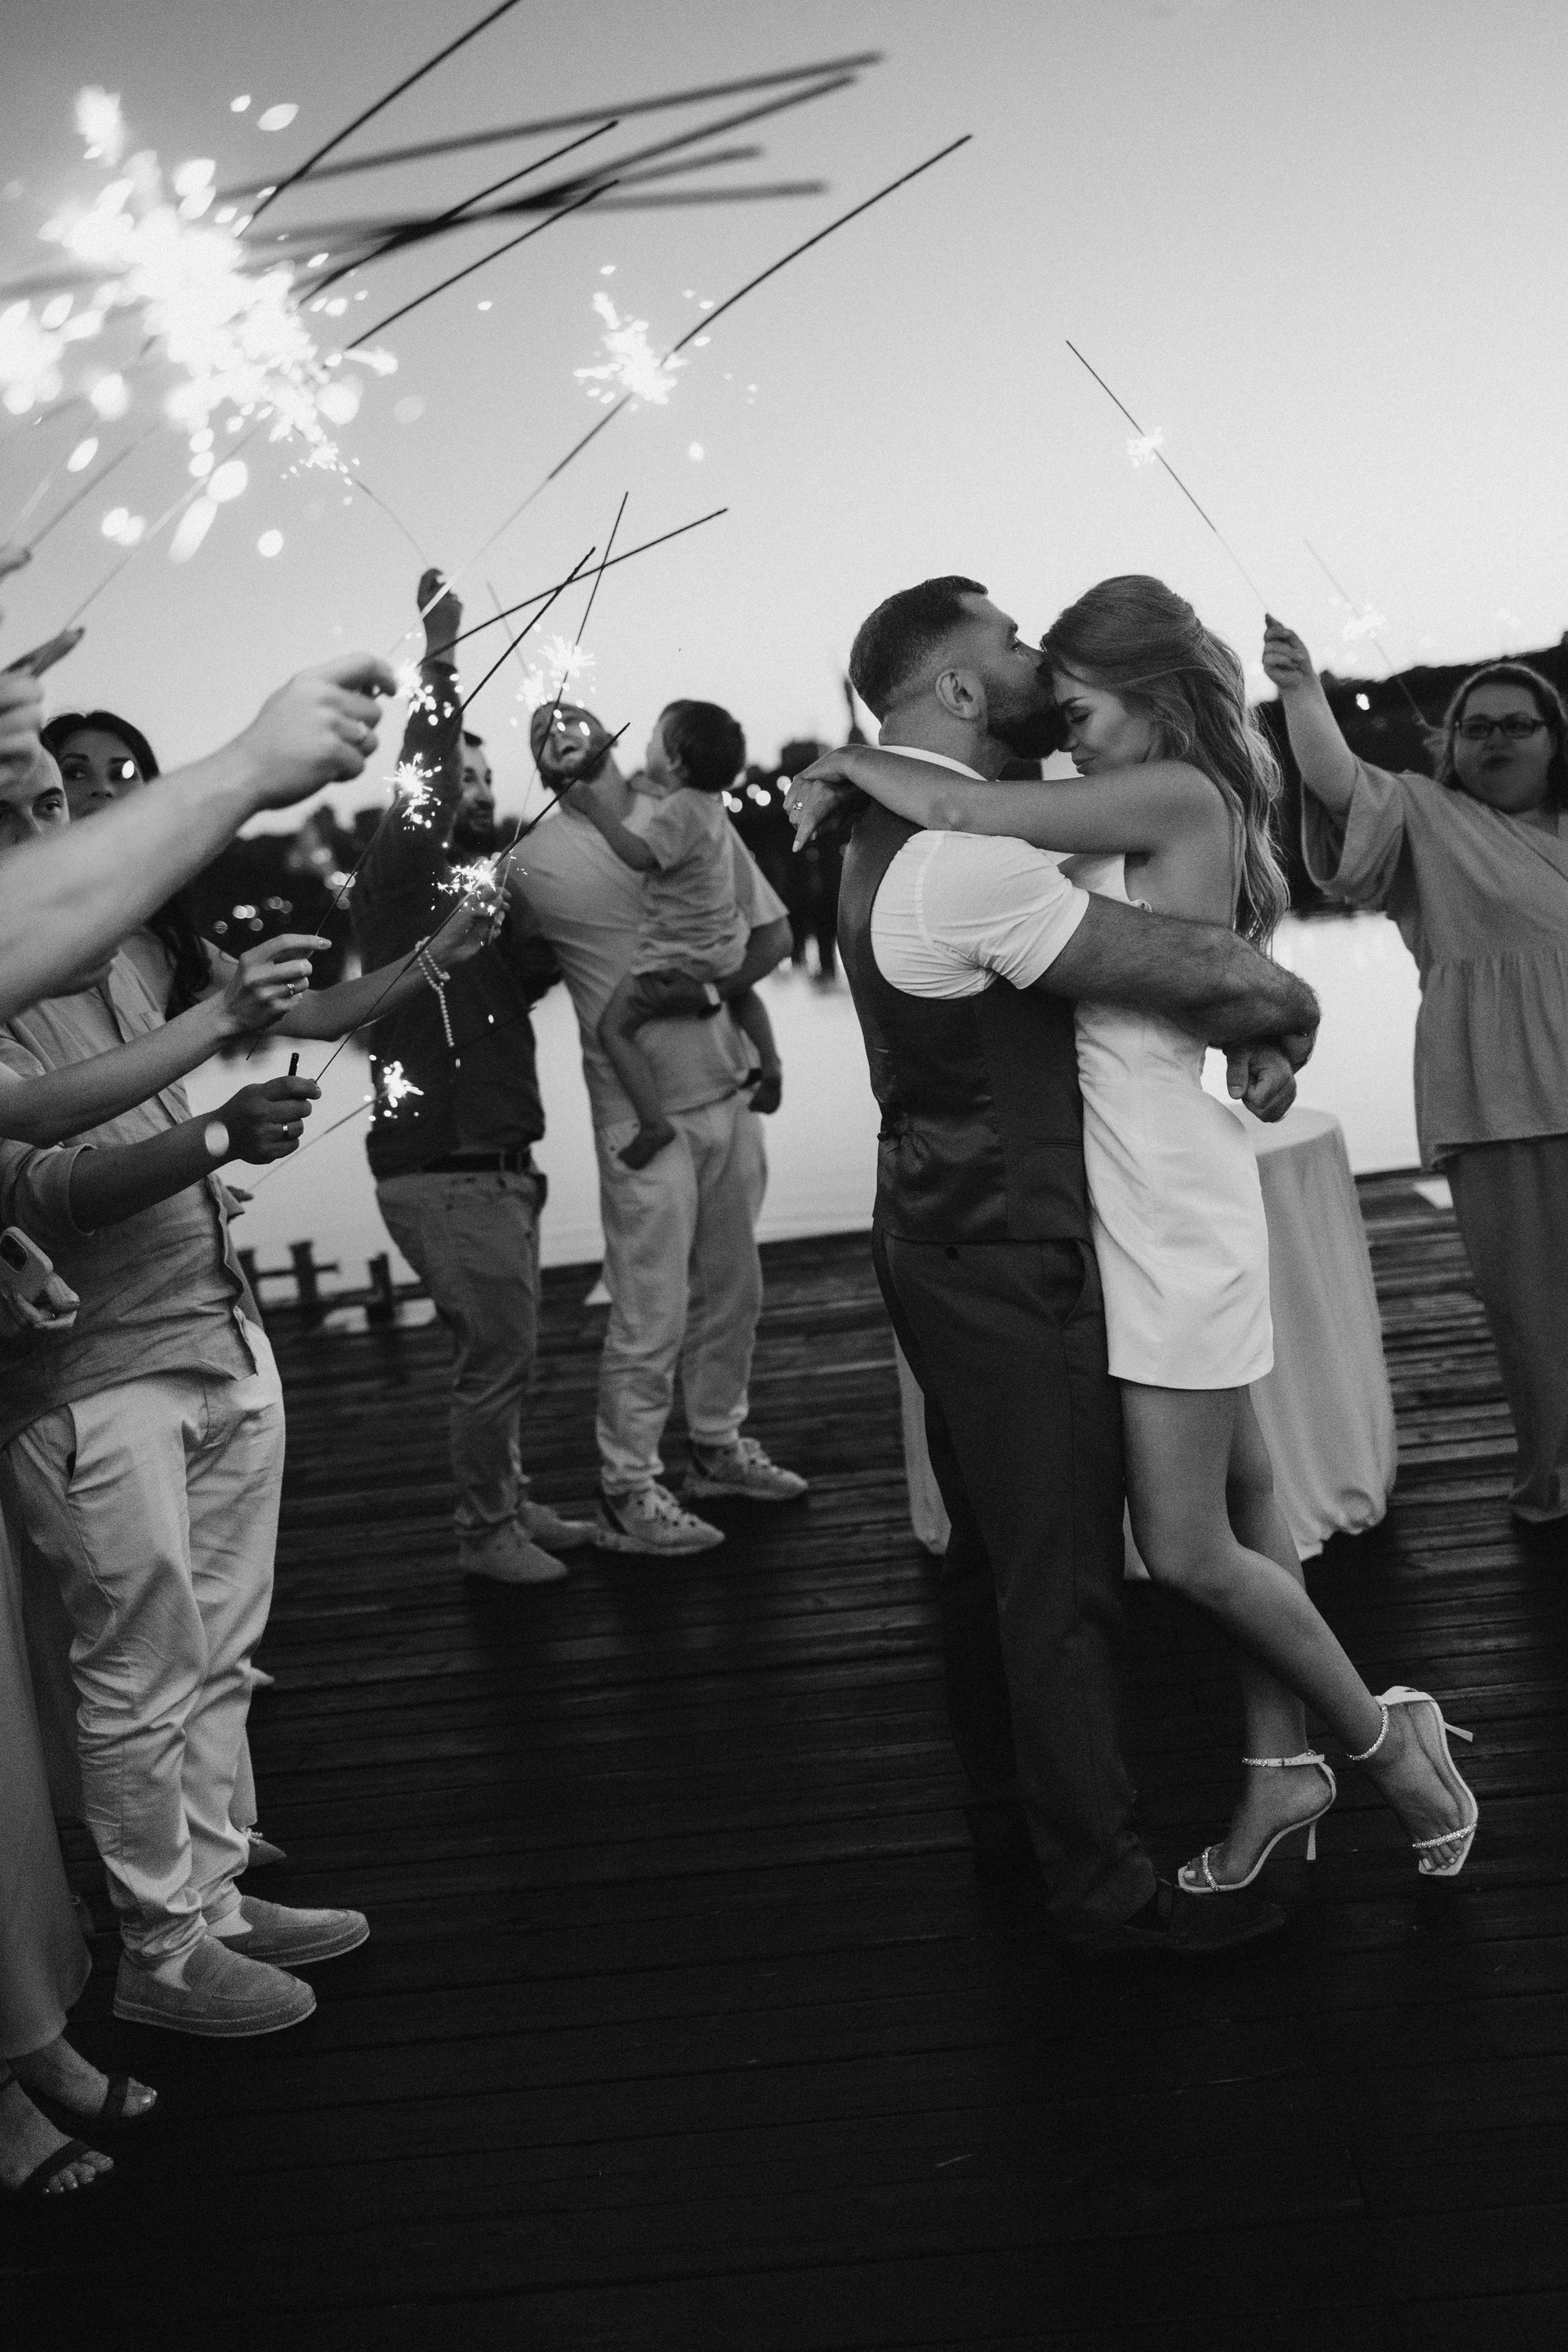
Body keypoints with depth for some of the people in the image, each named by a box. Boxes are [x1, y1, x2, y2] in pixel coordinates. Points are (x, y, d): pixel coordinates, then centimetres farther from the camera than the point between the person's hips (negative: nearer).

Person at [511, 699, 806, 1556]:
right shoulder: (535, 861, -7)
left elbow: (770, 930, 9)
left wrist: (707, 989, -8)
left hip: (731, 1091, 6)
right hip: (646, 1111, -5)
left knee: (732, 1289, 15)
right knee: (651, 1317, -4)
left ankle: (719, 1449, 31)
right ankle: (628, 1493, 7)